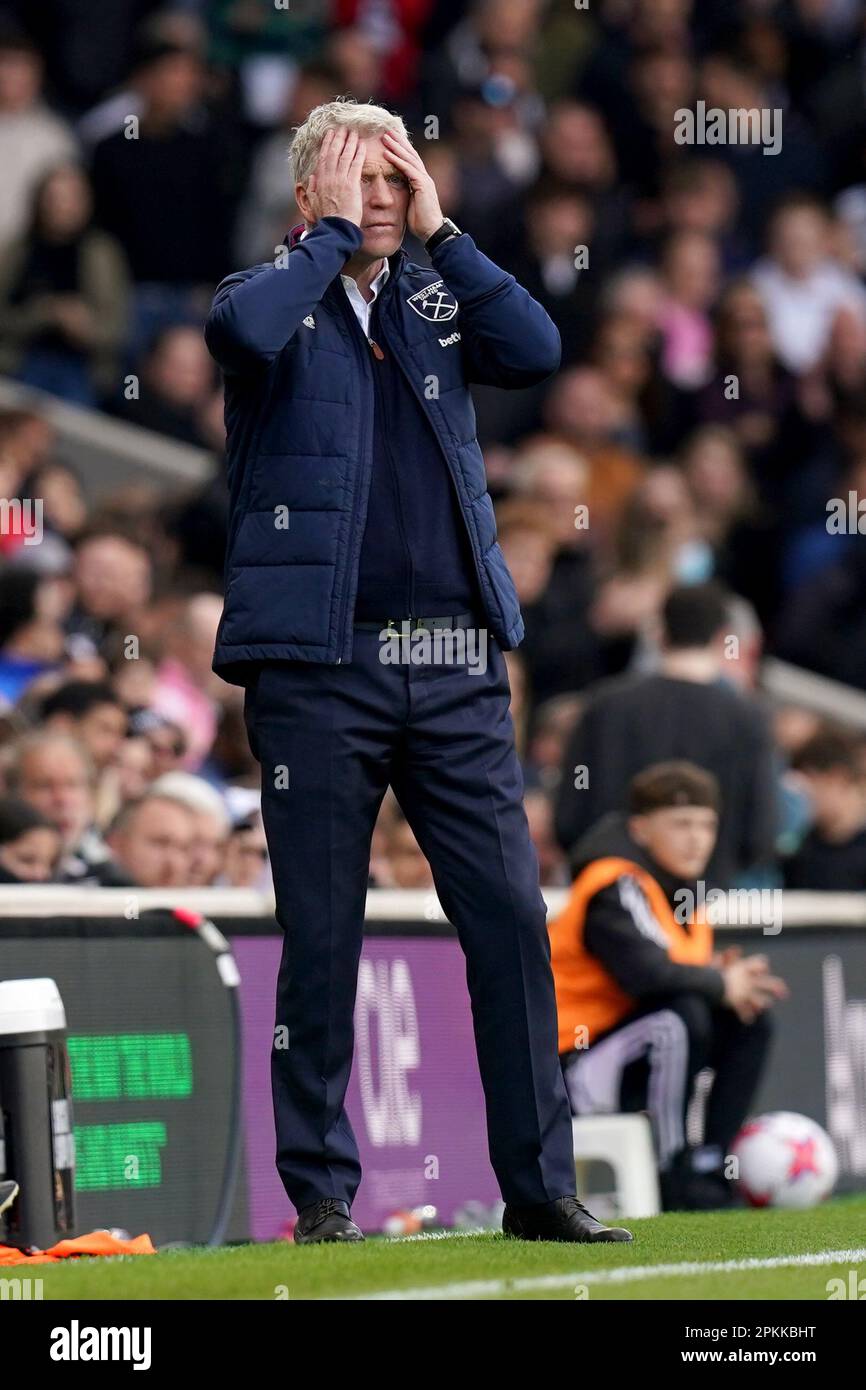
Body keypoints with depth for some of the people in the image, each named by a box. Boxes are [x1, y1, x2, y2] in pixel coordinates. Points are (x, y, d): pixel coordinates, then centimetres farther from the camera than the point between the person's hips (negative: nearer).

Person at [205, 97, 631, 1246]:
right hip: (319, 664, -3)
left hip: (456, 662, 3)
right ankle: (321, 1195, 8)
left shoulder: (436, 302, 15)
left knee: (512, 920, -1)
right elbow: (244, 330, -19)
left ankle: (540, 1185, 4)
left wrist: (439, 230, 1)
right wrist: (334, 233, -7)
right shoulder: (276, 301, 5)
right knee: (322, 938, 1)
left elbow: (536, 351, -2)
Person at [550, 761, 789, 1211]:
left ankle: (710, 1168, 0)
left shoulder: (682, 885, 11)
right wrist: (721, 984, -20)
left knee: (749, 1021, 2)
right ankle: (672, 1180, -24)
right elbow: (646, 971, -34)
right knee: (681, 1015, -32)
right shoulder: (616, 887, -18)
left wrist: (729, 978, -12)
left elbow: (692, 973, 11)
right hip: (574, 1068, -9)